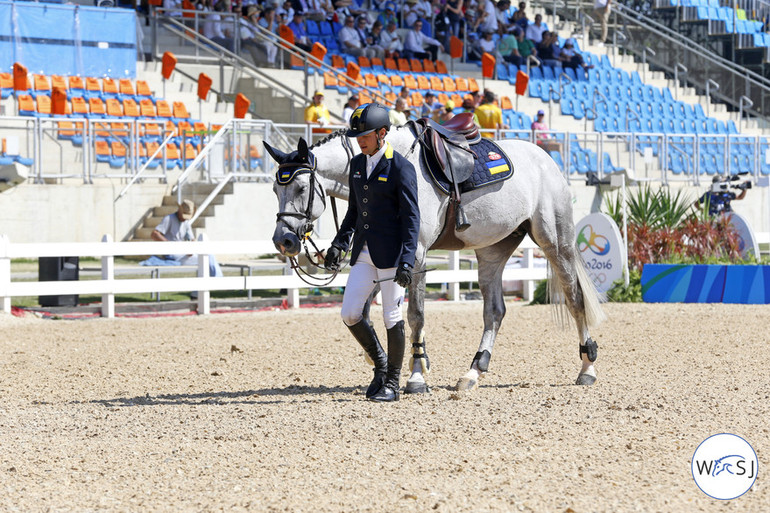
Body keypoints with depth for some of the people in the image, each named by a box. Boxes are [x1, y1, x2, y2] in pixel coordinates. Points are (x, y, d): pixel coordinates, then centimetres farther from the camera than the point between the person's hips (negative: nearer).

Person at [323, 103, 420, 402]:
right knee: (349, 314, 2)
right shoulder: (357, 164, 10)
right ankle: (380, 365, 21)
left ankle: (392, 383, 11)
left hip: (391, 254, -7)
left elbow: (411, 218, -13)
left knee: (392, 318, 0)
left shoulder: (401, 169, -11)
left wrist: (406, 261, -19)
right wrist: (339, 243, 9)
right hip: (363, 253, 7)